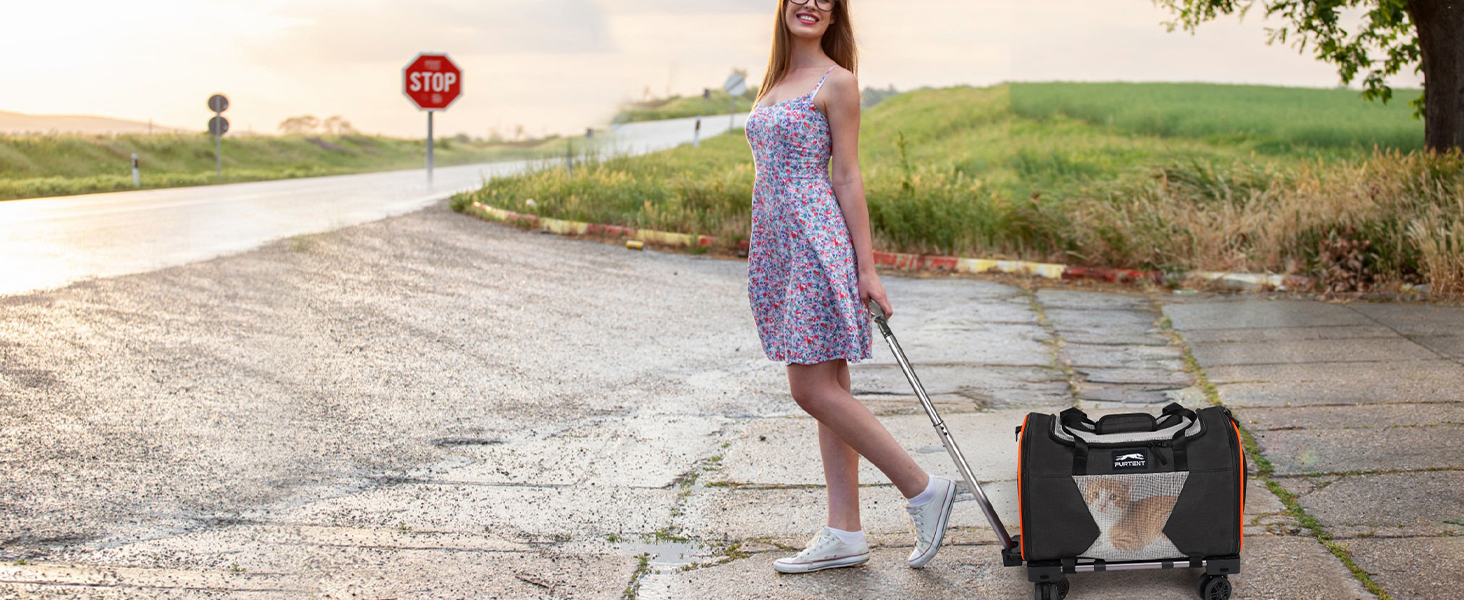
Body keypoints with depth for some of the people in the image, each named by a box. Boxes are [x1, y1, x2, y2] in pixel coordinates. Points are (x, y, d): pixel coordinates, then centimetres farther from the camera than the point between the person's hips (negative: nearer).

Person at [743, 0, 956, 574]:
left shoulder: (836, 81, -5)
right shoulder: (777, 79, 17)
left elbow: (848, 176, -9)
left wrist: (867, 269, -11)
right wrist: (760, 265, 20)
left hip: (816, 241, -8)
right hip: (776, 243, 8)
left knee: (814, 388, -11)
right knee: (828, 389, 7)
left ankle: (923, 489, -2)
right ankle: (844, 534, 9)